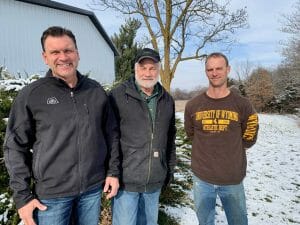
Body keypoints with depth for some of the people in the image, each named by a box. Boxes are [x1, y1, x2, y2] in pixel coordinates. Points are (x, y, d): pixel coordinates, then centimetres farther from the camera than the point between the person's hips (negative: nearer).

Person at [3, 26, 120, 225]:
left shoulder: (96, 91, 0)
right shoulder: (31, 95, -7)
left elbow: (111, 134, 5)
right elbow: (16, 147, -4)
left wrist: (113, 171, 3)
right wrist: (22, 195, -6)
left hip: (93, 187, 3)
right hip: (51, 193, -2)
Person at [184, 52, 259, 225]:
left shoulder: (242, 104, -7)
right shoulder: (193, 105, -4)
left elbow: (249, 138, 6)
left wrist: (231, 151, 4)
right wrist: (209, 150, 7)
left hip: (233, 179, -1)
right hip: (202, 178, 1)